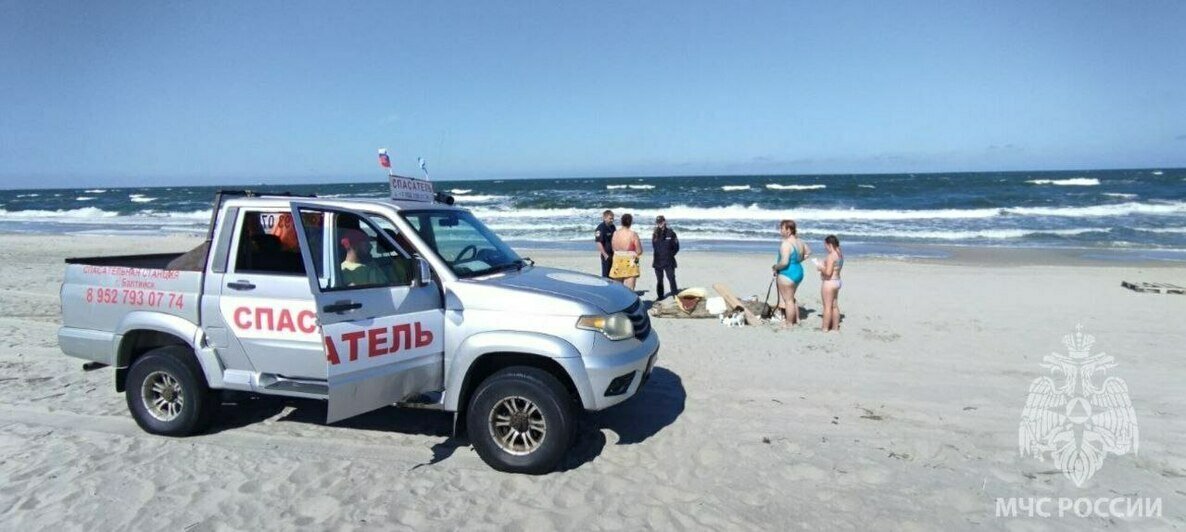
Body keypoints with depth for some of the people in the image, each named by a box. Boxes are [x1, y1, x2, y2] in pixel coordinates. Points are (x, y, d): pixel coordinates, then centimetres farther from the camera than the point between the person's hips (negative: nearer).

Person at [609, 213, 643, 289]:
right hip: (630, 264, -5)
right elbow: (639, 251, -8)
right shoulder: (633, 234, -11)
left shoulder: (615, 233, 3)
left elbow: (613, 248, 11)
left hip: (617, 264, 5)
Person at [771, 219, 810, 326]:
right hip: (799, 271, 9)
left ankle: (789, 323, 11)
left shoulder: (786, 244, -23)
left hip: (787, 273, -9)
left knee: (788, 300, 2)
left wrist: (775, 267, -11)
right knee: (792, 298, 24)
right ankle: (796, 319, 33)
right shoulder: (799, 241, 6)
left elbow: (784, 262, -29)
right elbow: (808, 252, 22)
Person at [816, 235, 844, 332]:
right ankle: (835, 327, 23)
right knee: (834, 306, 16)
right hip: (837, 281, 10)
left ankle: (825, 328, 3)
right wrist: (823, 265, 11)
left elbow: (828, 272, -25)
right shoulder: (840, 254, 9)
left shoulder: (831, 256, -20)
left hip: (829, 283, -10)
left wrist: (820, 268, -9)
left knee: (827, 306, -3)